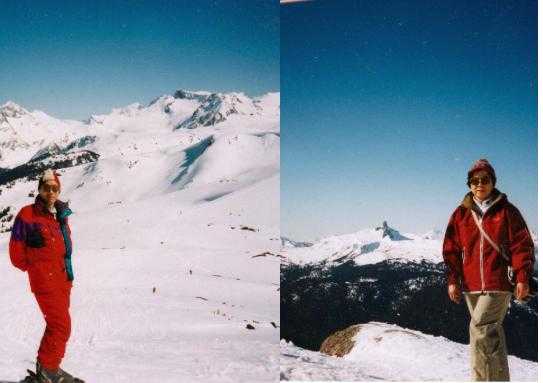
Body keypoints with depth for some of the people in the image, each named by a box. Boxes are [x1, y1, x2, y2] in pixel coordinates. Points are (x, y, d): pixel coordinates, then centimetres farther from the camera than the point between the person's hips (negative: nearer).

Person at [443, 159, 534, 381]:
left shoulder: (507, 211, 2)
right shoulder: (461, 214, 10)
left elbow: (522, 245, 0)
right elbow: (451, 249, 11)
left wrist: (522, 278, -7)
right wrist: (453, 280, 3)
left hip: (498, 284, -4)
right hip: (471, 286, 4)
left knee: (480, 329, -14)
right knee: (491, 333, 11)